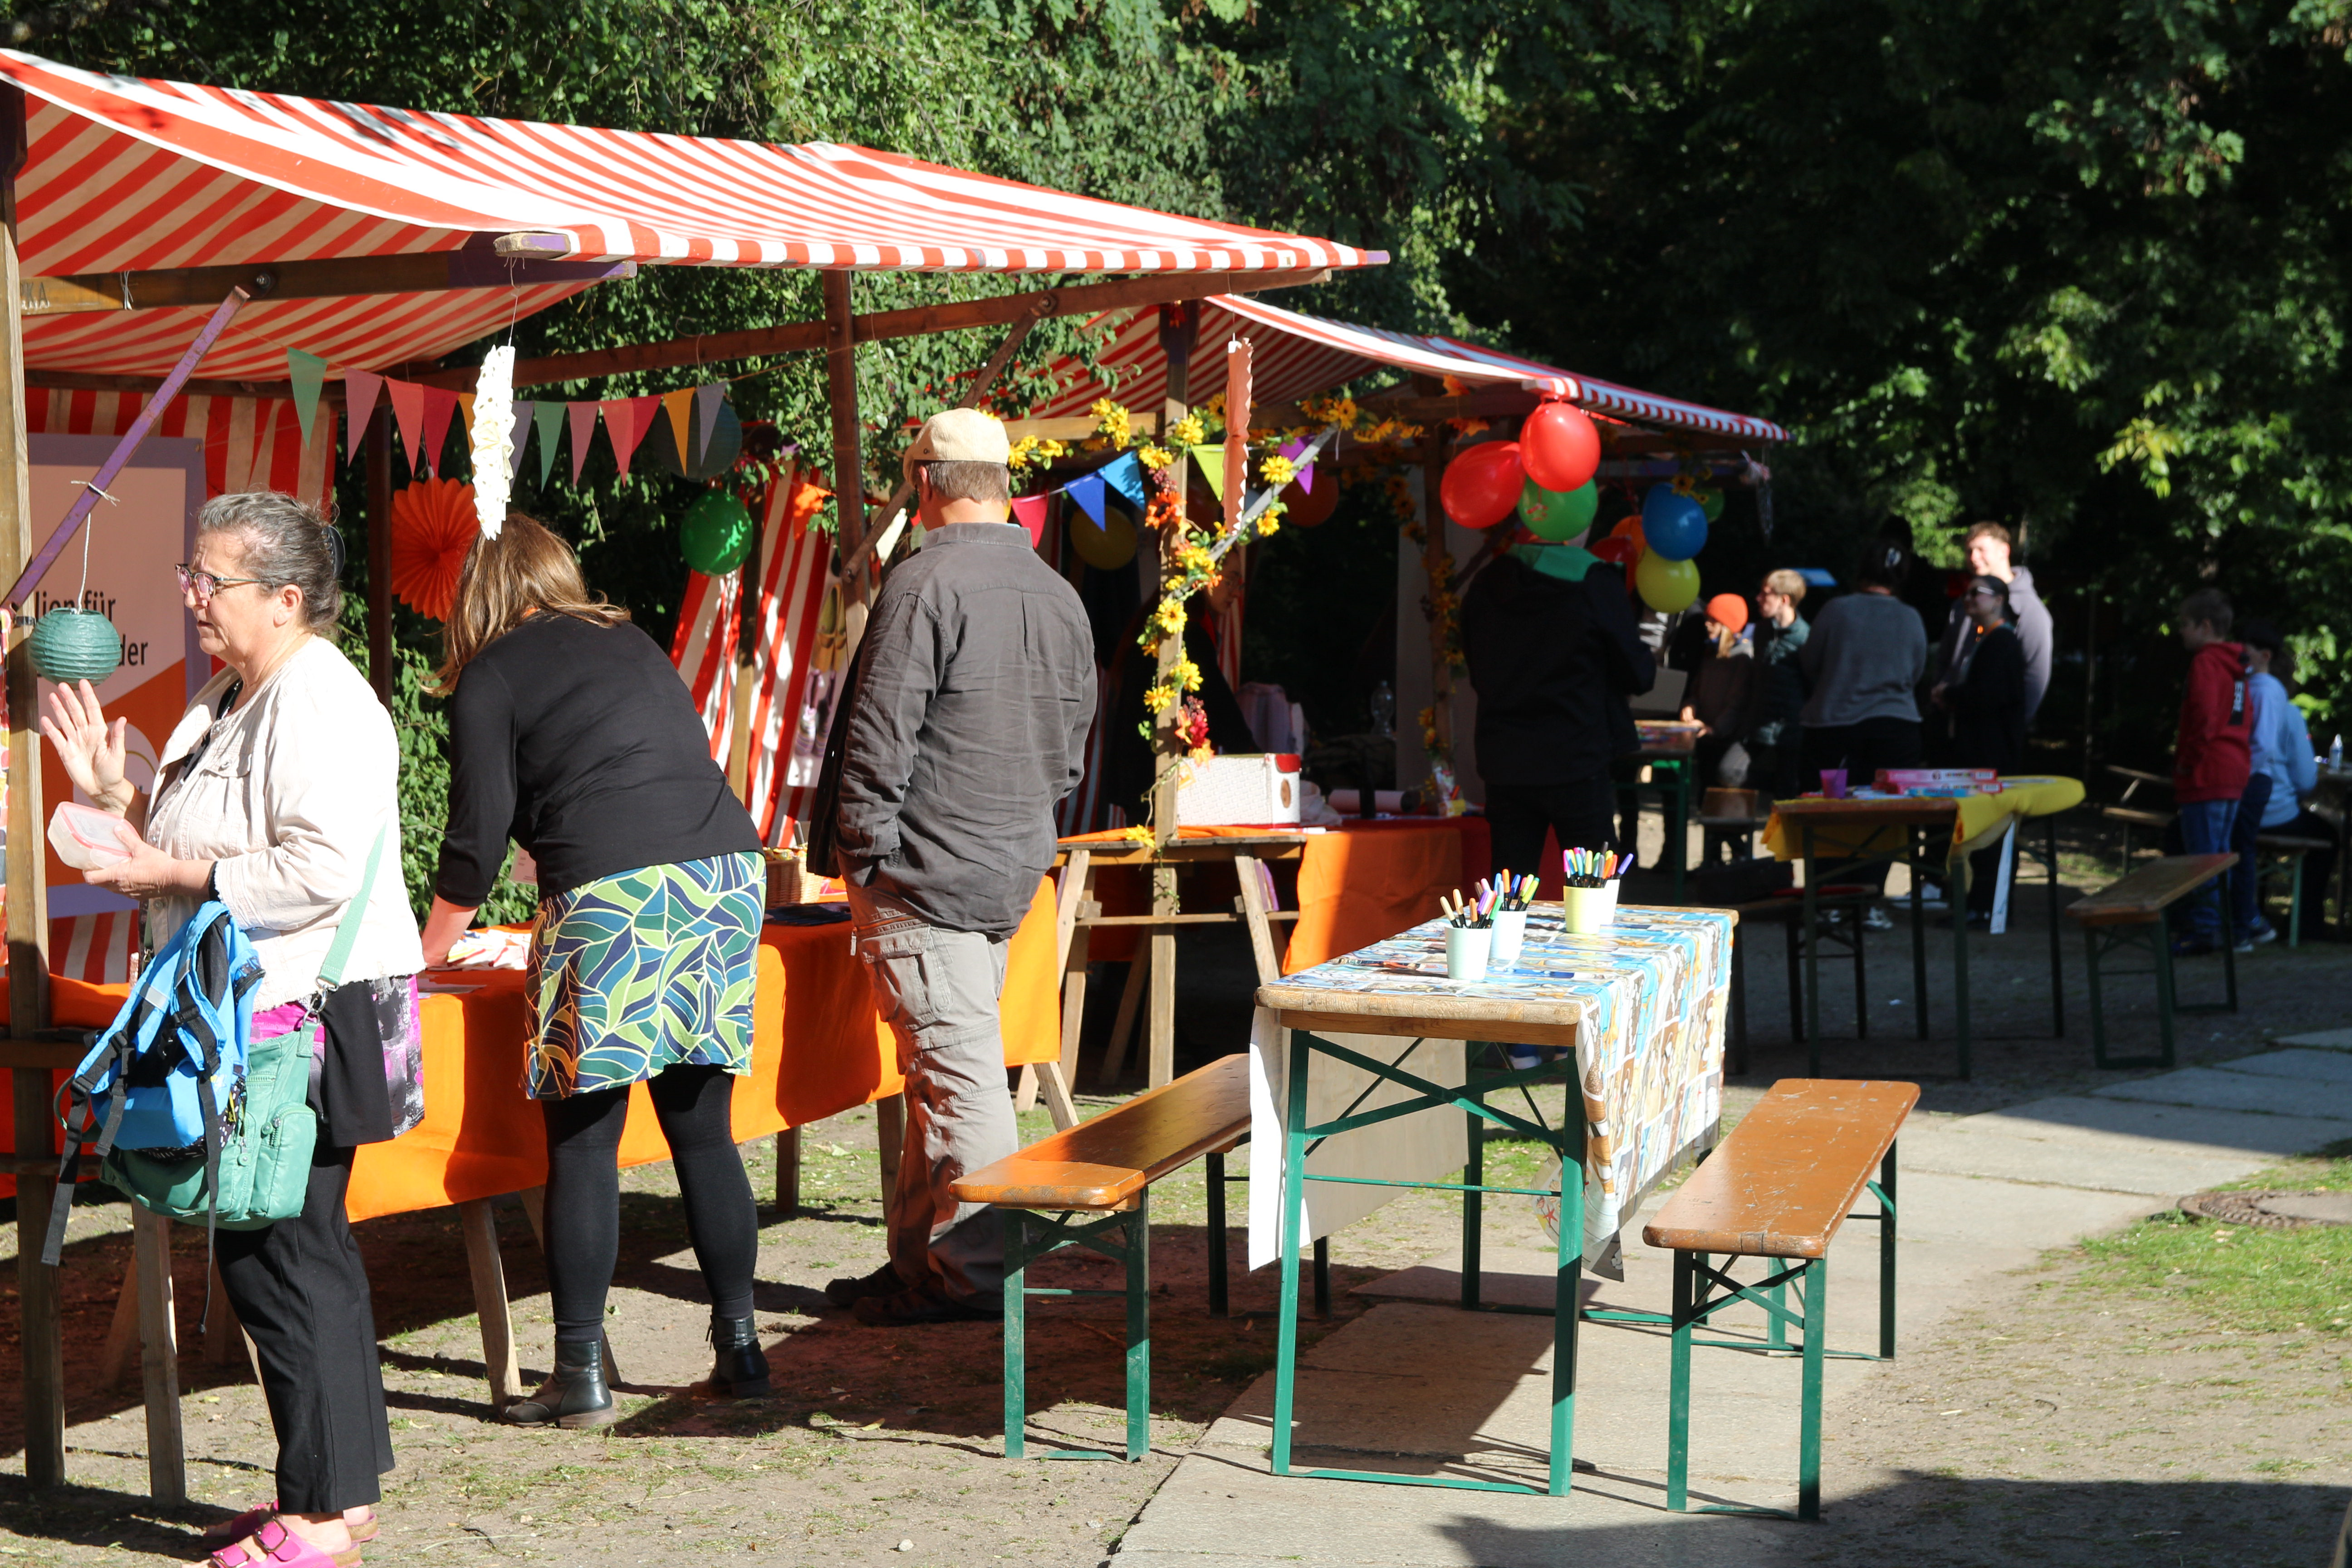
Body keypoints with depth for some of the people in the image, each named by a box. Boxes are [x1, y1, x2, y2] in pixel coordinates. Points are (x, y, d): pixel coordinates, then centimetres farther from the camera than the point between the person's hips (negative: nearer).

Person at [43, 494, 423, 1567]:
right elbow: (198, 851, 22)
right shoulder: (227, 702, 17)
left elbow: (321, 870, -25)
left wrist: (176, 874, -18)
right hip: (255, 1021, 10)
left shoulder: (319, 702, -15)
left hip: (309, 1021, -10)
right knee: (298, 1254, 14)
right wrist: (114, 793, 9)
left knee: (281, 1257, -6)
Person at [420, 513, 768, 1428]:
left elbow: (477, 841, 4)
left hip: (614, 896, -6)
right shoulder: (634, 645, 24)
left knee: (582, 1143, 1)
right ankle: (739, 1346, 15)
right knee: (703, 1131, 13)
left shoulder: (492, 676, 7)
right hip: (728, 871, 6)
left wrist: (425, 956, 18)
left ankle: (582, 1377, 2)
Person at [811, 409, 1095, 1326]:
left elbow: (881, 739, -16)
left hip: (926, 871, -8)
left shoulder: (926, 585, -14)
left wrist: (862, 859, -8)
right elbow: (1072, 752, 17)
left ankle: (977, 1275, 1)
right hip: (1011, 871, 8)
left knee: (956, 1070, -4)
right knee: (946, 1068, 14)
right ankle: (920, 1258, 21)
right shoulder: (1061, 597, 11)